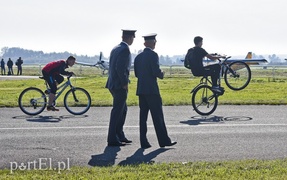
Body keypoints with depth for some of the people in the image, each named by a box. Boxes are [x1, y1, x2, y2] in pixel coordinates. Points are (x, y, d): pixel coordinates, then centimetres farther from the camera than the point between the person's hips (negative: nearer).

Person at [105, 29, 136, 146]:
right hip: (120, 85, -10)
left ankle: (120, 136, 23)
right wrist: (125, 83, -15)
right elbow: (120, 68, -23)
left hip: (113, 84, 10)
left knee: (123, 109, 18)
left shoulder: (115, 49, 14)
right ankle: (112, 139, 0)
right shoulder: (125, 49, -14)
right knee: (117, 111, -4)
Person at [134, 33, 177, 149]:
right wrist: (162, 75, 3)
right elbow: (156, 71, -17)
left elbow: (136, 74, 12)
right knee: (157, 117, -3)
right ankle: (164, 141, 1)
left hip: (141, 90, 7)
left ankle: (144, 142, 6)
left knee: (143, 116, 6)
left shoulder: (138, 57, 12)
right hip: (151, 90, -7)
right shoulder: (153, 55, -9)